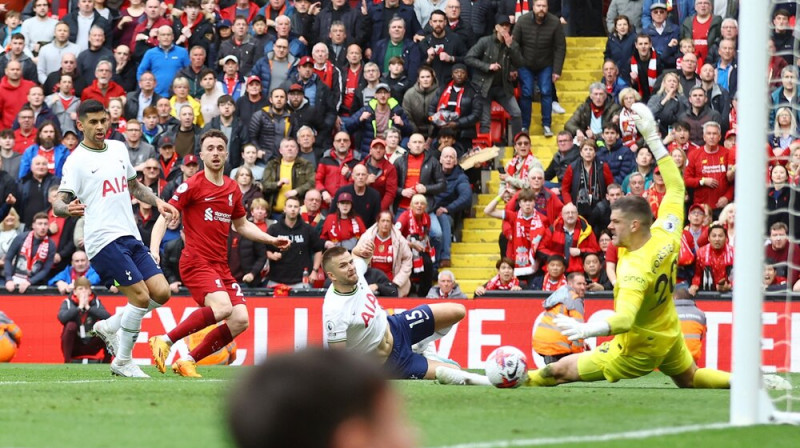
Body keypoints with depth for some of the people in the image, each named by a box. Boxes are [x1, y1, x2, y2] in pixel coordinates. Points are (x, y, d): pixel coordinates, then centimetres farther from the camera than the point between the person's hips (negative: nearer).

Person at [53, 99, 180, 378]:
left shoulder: (118, 149, 15)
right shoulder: (77, 160, -5)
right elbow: (58, 203, -11)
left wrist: (157, 202, 16)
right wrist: (67, 208, -34)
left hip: (131, 237, 7)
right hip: (104, 240, -7)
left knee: (161, 293, -2)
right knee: (141, 296, -14)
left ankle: (109, 327, 17)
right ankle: (122, 361, 0)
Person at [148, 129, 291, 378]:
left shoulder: (232, 189, 14)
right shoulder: (192, 185, -5)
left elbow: (242, 225, 28)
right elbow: (164, 217, -7)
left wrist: (272, 240, 18)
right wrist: (154, 250, -20)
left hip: (221, 265, 7)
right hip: (196, 262, -7)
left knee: (240, 320, -6)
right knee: (222, 307, -29)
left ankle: (188, 361, 3)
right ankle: (165, 341, -18)